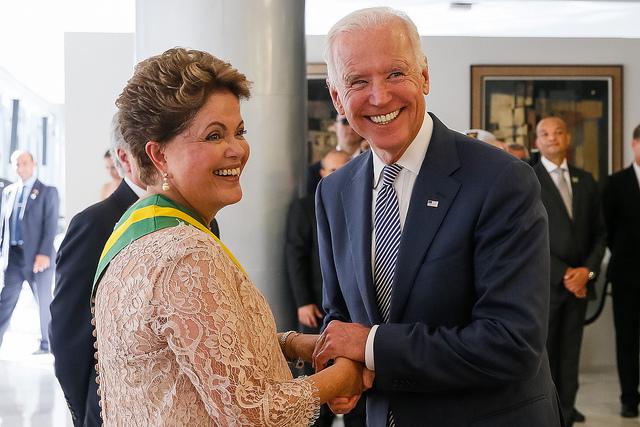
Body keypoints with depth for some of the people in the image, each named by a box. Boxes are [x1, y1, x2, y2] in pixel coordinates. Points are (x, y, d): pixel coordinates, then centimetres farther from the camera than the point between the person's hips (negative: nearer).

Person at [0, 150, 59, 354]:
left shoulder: (47, 192, -2)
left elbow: (51, 225, -8)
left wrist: (44, 253, -16)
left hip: (37, 256, -4)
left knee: (44, 302, 5)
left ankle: (46, 344, 18)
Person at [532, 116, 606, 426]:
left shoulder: (585, 180, 14)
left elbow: (598, 232, 12)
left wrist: (587, 270, -4)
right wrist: (562, 274, -12)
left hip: (578, 283, 4)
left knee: (570, 358, 7)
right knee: (543, 358, -1)